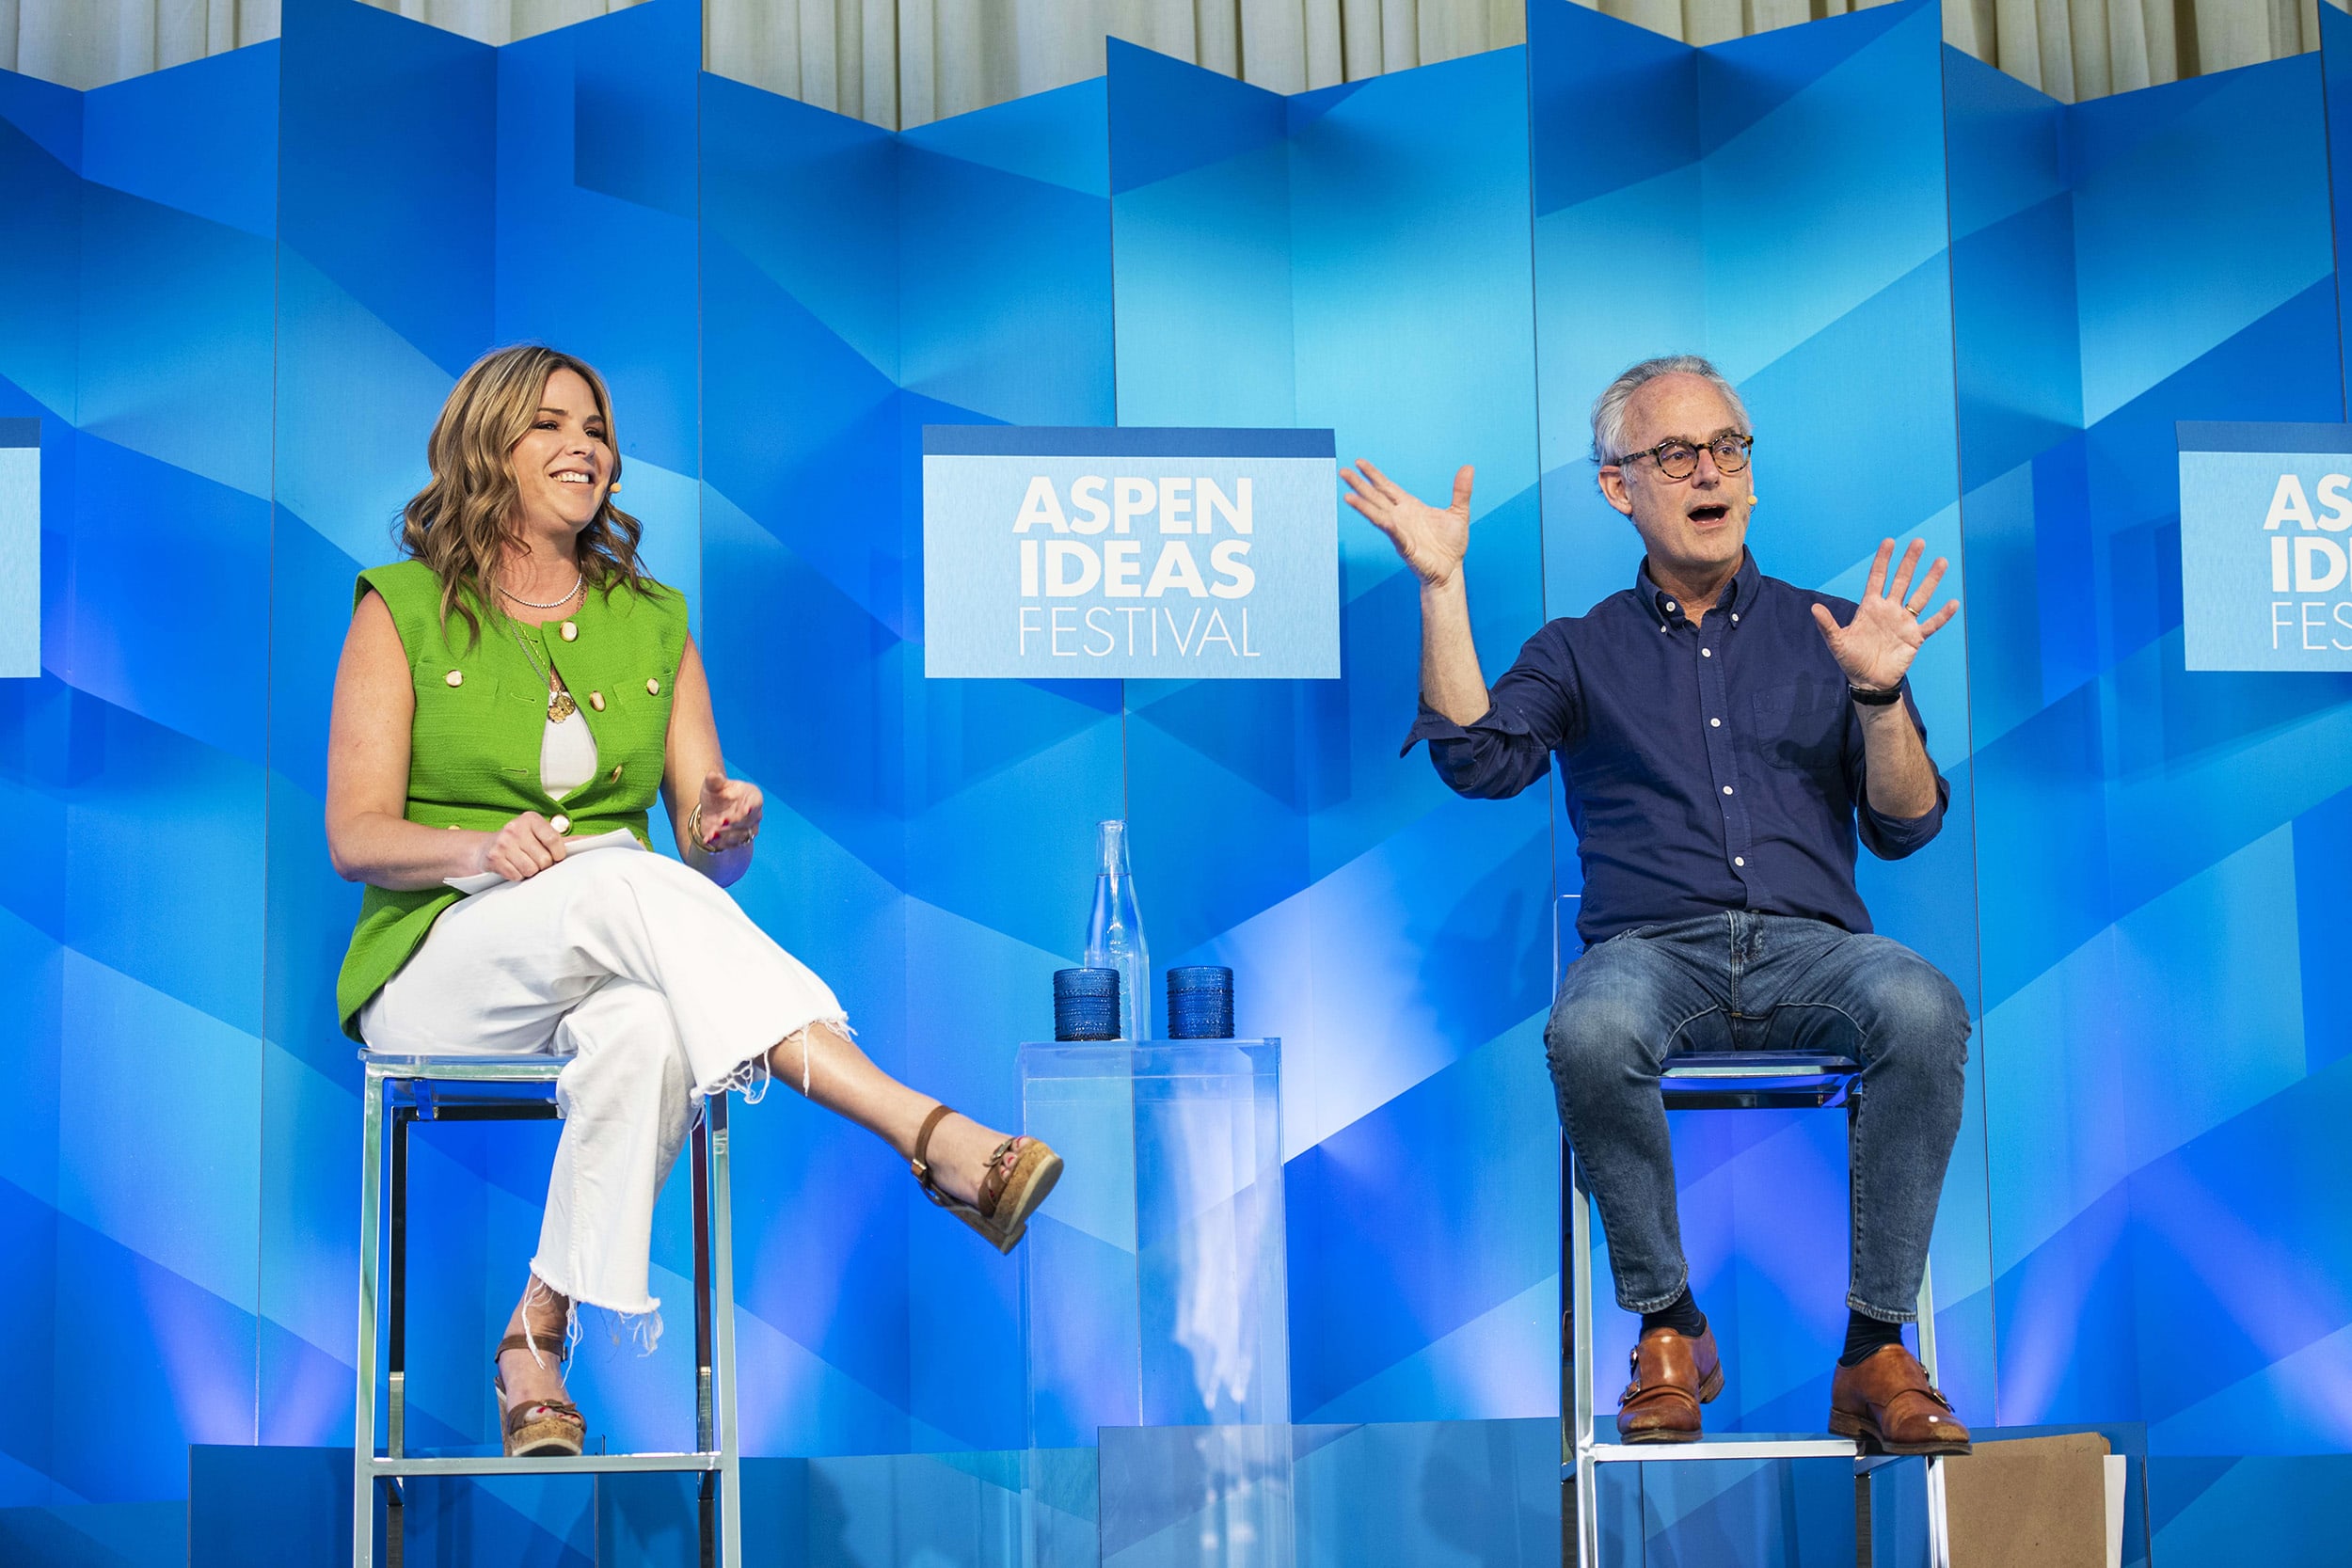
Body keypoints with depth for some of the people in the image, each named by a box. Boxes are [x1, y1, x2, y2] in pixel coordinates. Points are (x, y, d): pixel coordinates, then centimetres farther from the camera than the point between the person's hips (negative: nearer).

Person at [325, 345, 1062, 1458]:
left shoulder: (653, 622, 17)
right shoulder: (404, 611, 7)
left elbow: (707, 856, 11)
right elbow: (355, 836, -2)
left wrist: (729, 831, -13)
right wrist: (483, 847, -22)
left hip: (611, 976, 3)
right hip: (441, 968, -3)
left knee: (646, 1028, -37)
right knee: (627, 880, -35)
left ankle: (539, 1335, -28)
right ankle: (930, 1138, -49)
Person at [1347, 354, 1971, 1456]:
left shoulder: (1825, 632, 20)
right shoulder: (1582, 651, 19)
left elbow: (1905, 826, 12)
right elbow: (1479, 756, -1)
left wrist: (1881, 694, -4)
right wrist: (1442, 588, -3)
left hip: (1810, 949, 1)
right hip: (1655, 950, -1)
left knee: (1921, 1008, -34)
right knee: (1590, 1030, -37)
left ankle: (1877, 1354, -26)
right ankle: (1666, 1325, -17)